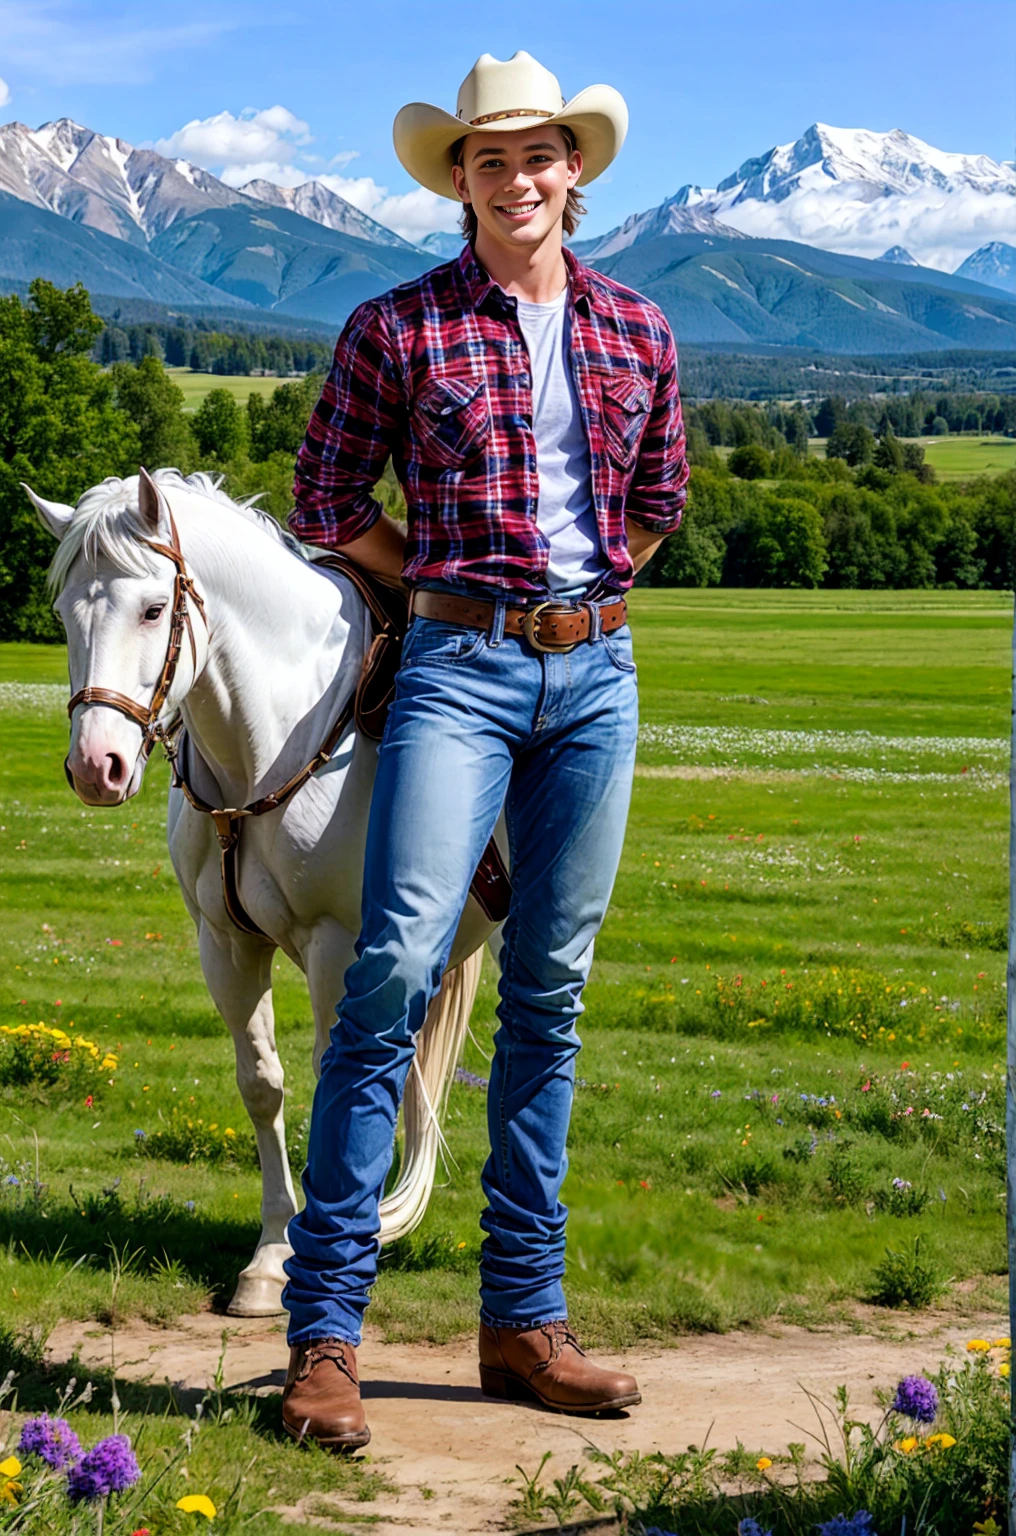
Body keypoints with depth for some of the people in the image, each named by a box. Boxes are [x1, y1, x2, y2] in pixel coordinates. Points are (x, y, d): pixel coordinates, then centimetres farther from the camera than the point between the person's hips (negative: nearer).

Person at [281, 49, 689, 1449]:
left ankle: (525, 1319, 15)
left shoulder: (638, 332, 10)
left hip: (596, 676, 4)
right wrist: (453, 585, 9)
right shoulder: (397, 330, -1)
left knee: (550, 994, 8)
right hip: (459, 668, -4)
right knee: (397, 970, -13)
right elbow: (325, 502, 5)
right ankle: (325, 1333, -9)